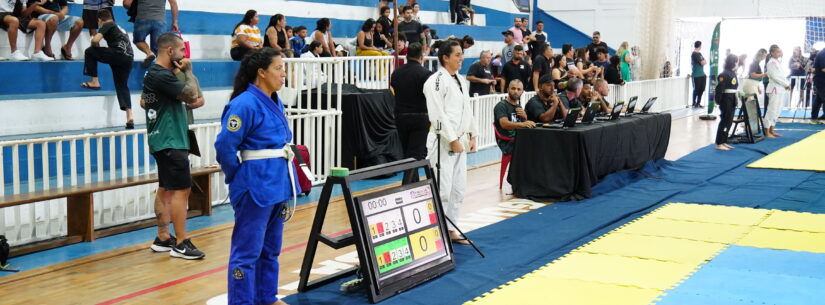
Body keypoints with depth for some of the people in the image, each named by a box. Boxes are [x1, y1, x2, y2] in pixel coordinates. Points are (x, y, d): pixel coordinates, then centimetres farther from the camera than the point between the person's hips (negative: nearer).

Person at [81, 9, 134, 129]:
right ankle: (129, 116, 1)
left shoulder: (107, 25, 8)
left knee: (90, 52, 12)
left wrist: (96, 46, 16)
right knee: (122, 86, 14)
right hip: (129, 57, 8)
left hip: (118, 54, -8)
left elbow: (95, 40, -7)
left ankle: (95, 82, 12)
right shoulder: (119, 28, 31)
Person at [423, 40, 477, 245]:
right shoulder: (436, 81, -14)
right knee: (441, 189, -8)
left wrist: (472, 136, 11)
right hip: (442, 142, -9)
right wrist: (453, 140, -19)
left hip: (460, 142, 9)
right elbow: (437, 115, -19)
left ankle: (451, 230, 25)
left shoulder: (460, 80, 13)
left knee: (458, 188, 14)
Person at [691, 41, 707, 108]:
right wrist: (704, 62, 3)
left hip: (702, 74, 8)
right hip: (696, 75, -8)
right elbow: (703, 63, -16)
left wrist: (704, 62, -5)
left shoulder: (699, 54, 16)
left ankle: (698, 103, 18)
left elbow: (705, 62, 14)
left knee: (702, 89, 9)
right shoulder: (694, 54, -13)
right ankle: (694, 103, 9)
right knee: (696, 89, -1)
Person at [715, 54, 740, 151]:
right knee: (724, 121, -5)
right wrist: (719, 101, -20)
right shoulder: (724, 74, -17)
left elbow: (734, 87, 14)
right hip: (726, 100, -9)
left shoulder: (733, 73, 11)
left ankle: (724, 142, 23)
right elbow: (719, 89, -19)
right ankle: (719, 144, 1)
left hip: (732, 100, 9)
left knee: (729, 122, 14)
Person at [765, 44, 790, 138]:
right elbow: (774, 76, -18)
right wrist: (786, 84, -15)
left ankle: (772, 130, 18)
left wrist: (786, 84, 2)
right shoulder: (771, 63, -12)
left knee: (777, 110, 11)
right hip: (774, 88, -9)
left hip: (780, 89, 9)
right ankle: (767, 132, -5)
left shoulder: (777, 62, 16)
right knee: (772, 110, -9)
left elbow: (780, 76, 17)